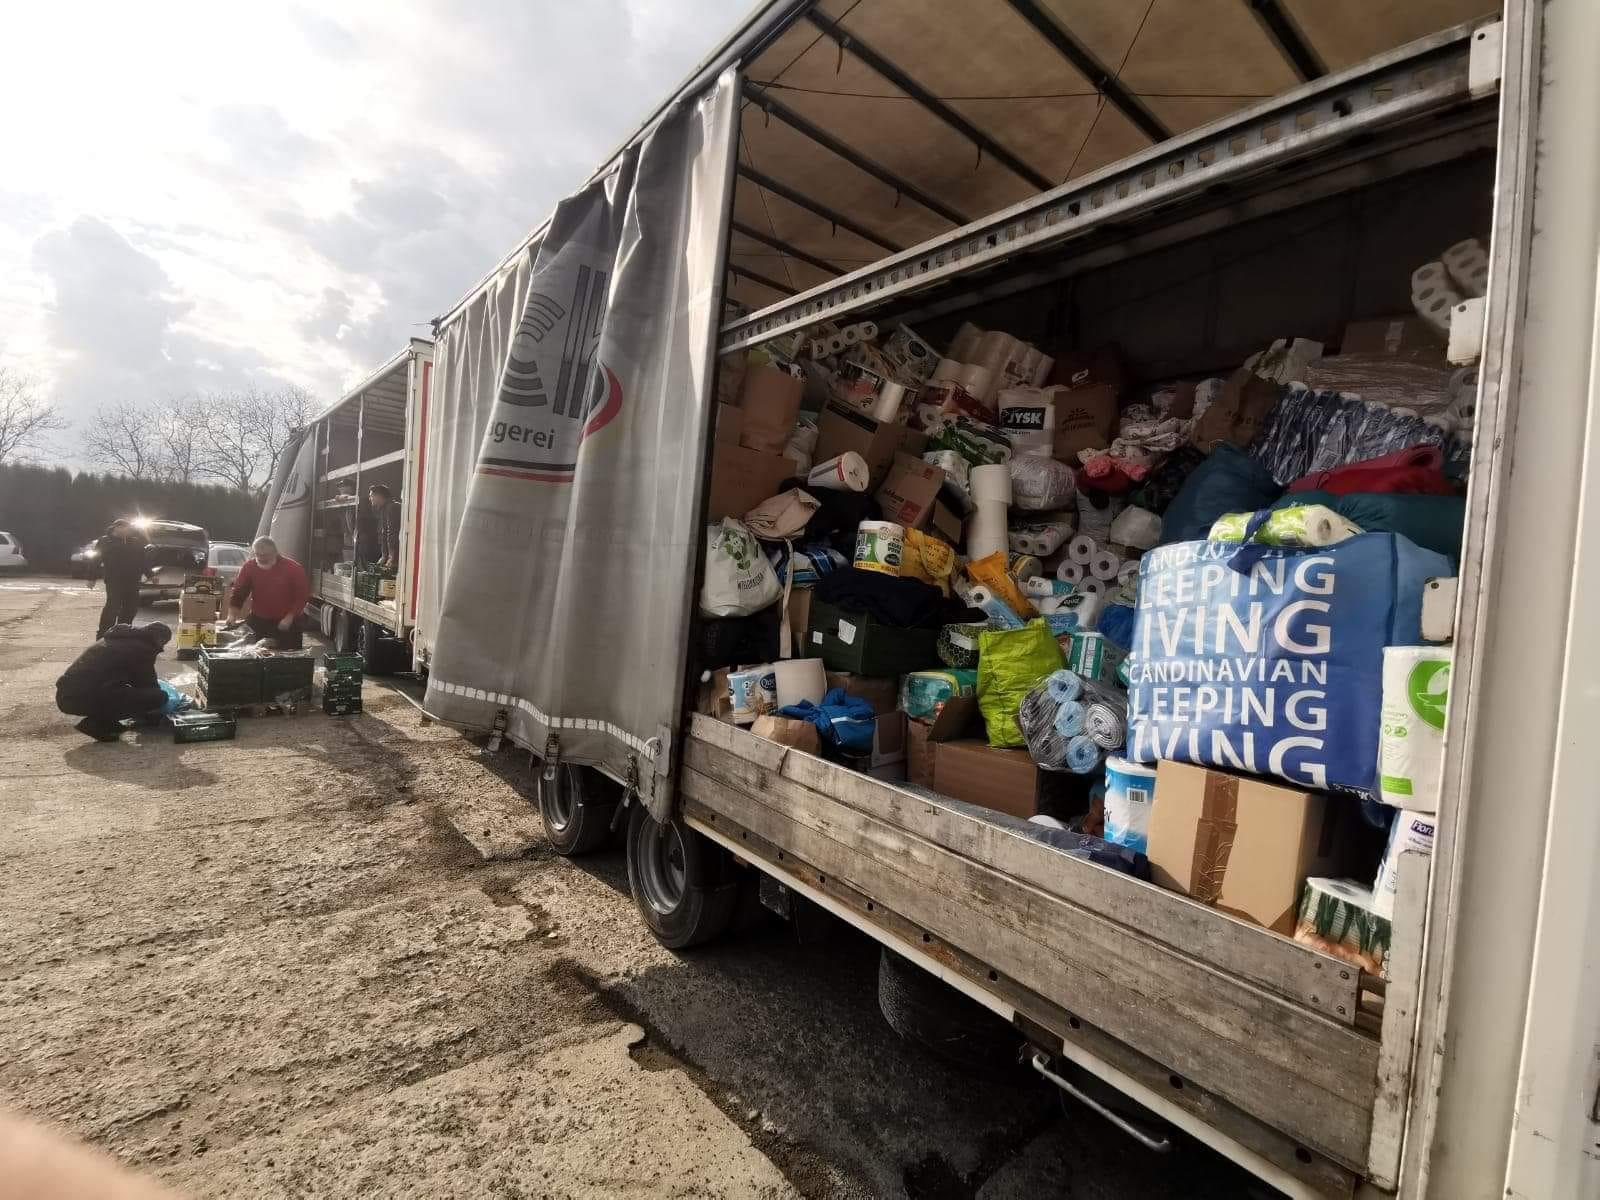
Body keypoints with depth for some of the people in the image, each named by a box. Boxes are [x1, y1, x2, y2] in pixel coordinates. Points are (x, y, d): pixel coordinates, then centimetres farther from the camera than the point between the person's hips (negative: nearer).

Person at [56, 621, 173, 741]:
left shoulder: (119, 638, 21)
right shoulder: (141, 648, -5)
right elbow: (148, 684, 4)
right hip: (85, 698, -10)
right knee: (159, 697, -13)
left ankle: (99, 719, 13)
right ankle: (97, 723, -7)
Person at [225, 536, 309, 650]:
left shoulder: (294, 568, -11)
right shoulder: (249, 567, -2)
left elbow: (302, 596, -9)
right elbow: (238, 592, 0)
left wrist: (289, 617, -16)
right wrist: (232, 614, -13)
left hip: (286, 624, -3)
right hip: (257, 622, 3)